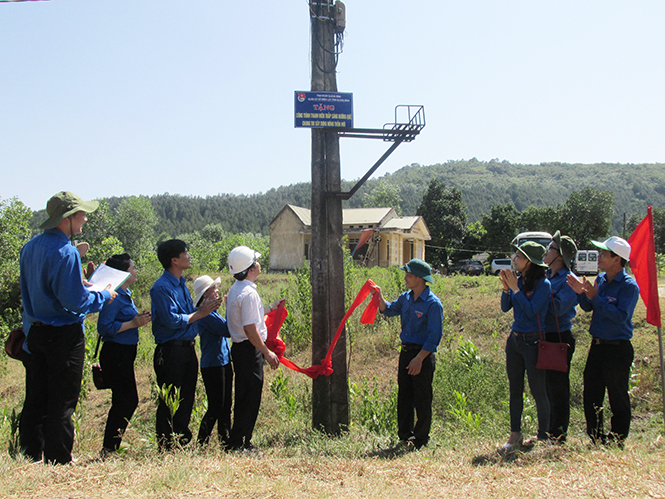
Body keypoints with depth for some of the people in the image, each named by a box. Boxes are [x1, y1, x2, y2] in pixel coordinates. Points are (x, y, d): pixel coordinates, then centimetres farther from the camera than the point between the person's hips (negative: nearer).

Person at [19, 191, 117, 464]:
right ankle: (58, 460, 9)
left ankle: (32, 455, 25)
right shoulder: (66, 252, -21)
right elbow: (75, 301, -22)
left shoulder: (30, 247, 7)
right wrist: (104, 296, -6)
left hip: (34, 331, 8)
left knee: (36, 398, 15)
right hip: (64, 334, -8)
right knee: (62, 401, 1)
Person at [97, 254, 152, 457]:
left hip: (124, 354, 10)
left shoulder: (125, 294, 14)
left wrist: (138, 318, 10)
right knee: (128, 400, -9)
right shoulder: (114, 296, -17)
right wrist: (133, 323, -22)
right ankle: (109, 448, -3)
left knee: (122, 401, 13)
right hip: (116, 354, -10)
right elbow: (104, 327, -24)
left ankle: (110, 448, 19)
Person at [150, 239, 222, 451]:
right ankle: (166, 447, 10)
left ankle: (182, 443, 25)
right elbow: (172, 320, -21)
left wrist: (206, 308, 3)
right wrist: (200, 313, -14)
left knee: (186, 400, 14)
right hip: (171, 351, -9)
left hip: (187, 349, 9)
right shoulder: (161, 287, -15)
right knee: (169, 403, 0)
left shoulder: (181, 284, 15)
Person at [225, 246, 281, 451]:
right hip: (249, 350, -10)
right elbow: (250, 328, -23)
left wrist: (270, 308, 32)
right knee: (250, 398, -4)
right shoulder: (248, 293, -20)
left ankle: (240, 442, 23)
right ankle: (237, 443, 1)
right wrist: (267, 353, -17)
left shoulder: (236, 289, 12)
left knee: (245, 397, 16)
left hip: (240, 348, 10)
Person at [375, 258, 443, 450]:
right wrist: (379, 297, 5)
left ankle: (421, 439, 13)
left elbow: (434, 336, -17)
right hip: (406, 352, 7)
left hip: (423, 355, -7)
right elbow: (389, 310, 24)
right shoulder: (405, 298, 7)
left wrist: (419, 359, -20)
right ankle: (405, 434, 24)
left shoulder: (433, 303, -16)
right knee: (404, 396, 12)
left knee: (422, 399, 2)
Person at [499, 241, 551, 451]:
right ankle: (515, 434, 18)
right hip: (514, 339, 7)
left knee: (538, 391, 2)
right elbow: (505, 308, 7)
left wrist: (515, 289, -18)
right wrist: (506, 288, -8)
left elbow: (531, 310, -20)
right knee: (515, 389, 10)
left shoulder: (542, 284, -12)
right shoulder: (518, 280, 7)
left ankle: (543, 435, 14)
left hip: (532, 341, -7)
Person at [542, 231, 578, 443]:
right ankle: (545, 434, 26)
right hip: (543, 337, 8)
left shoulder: (569, 281, -12)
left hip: (560, 339, -8)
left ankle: (558, 438, 10)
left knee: (558, 390, 0)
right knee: (545, 388, 15)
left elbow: (559, 308, -23)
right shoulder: (546, 276, 12)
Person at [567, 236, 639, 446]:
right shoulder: (600, 279, 8)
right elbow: (588, 307, 13)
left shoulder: (629, 285, -14)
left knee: (618, 398, 3)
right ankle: (596, 441, 26)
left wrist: (596, 297, -24)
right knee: (591, 396, 13)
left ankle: (617, 444, 14)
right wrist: (582, 293, -7)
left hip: (618, 348, -8)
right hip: (597, 346, 8)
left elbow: (621, 316, -24)